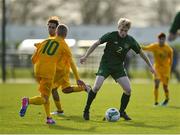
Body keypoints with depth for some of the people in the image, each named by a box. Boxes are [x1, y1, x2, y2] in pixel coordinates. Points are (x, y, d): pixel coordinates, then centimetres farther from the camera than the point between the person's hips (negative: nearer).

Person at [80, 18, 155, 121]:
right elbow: (97, 44, -6)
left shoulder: (130, 41, -5)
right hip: (106, 64, -3)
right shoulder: (111, 36, -13)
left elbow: (141, 53, 8)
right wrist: (86, 56, -11)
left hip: (118, 67, 3)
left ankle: (122, 111, 12)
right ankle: (86, 110, -4)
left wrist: (150, 66, 9)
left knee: (128, 90, -9)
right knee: (97, 87, -21)